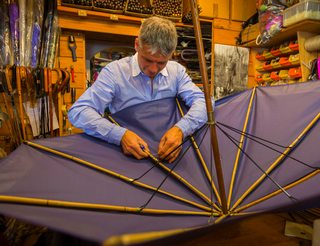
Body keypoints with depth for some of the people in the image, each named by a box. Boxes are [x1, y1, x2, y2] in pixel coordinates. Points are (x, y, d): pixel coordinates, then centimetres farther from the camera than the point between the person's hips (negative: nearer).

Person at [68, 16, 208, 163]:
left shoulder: (177, 70, 4)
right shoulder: (114, 71, -7)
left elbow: (202, 101, -5)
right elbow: (78, 111, -14)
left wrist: (181, 129, -25)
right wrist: (120, 135, -29)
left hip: (167, 151, 2)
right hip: (127, 155, -1)